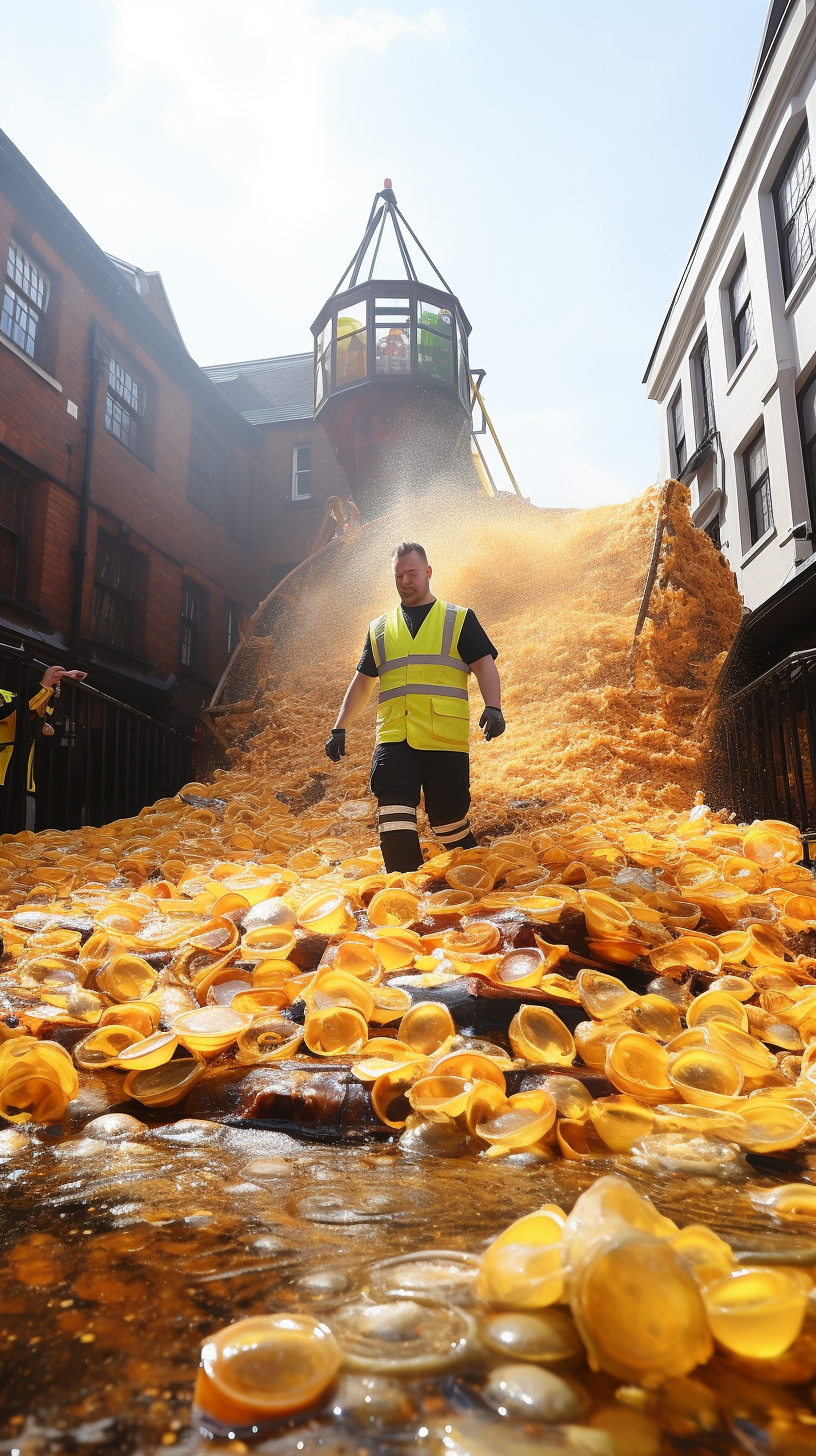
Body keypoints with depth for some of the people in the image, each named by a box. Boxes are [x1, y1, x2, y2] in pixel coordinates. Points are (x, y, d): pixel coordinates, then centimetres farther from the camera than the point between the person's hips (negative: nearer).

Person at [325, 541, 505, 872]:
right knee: (394, 822, -15)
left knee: (449, 822, 2)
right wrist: (340, 728, 17)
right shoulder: (380, 628, 20)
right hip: (394, 741, 2)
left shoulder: (459, 619, 11)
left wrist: (493, 707, -17)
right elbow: (363, 681, 24)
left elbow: (484, 664, 1)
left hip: (445, 742, -2)